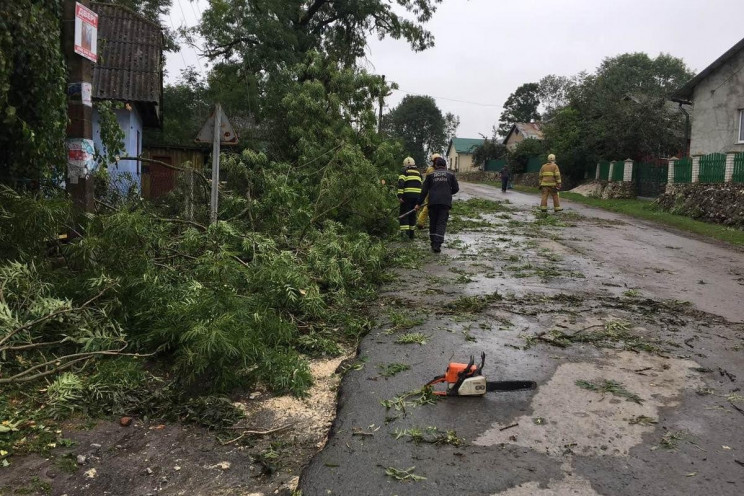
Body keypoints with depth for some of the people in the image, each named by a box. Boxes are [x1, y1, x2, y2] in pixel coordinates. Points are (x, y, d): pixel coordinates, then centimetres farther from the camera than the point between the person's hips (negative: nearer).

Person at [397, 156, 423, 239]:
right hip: (417, 195, 5)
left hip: (407, 195, -5)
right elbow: (421, 185, 20)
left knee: (404, 213, -1)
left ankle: (404, 231, -17)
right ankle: (411, 234, 18)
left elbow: (401, 183, -9)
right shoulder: (418, 172, 23)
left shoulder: (404, 171, 6)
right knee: (413, 214, 15)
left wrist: (400, 195, -13)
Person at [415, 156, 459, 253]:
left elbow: (424, 190, 6)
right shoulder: (450, 175, 9)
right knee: (442, 223, -1)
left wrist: (419, 203, 10)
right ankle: (437, 244, -13)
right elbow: (456, 189, 9)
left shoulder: (431, 175, 9)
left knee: (433, 223, 13)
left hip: (433, 202, 1)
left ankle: (434, 243, 18)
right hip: (445, 202, -1)